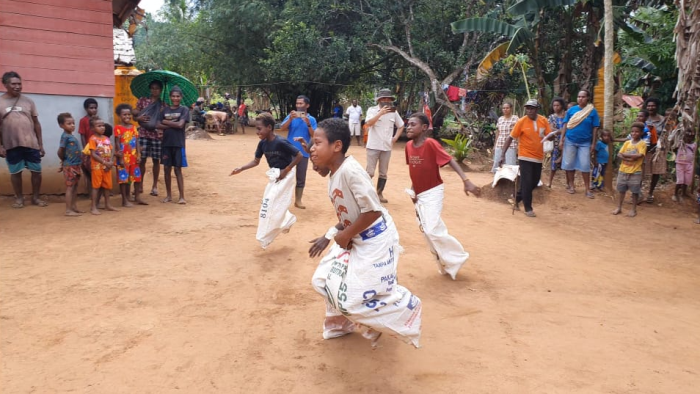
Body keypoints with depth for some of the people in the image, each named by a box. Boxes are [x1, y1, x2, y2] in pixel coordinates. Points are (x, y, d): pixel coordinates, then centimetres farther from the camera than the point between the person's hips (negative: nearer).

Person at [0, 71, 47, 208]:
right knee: (15, 172, 8)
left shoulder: (28, 101, 5)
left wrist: (41, 144, 5)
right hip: (11, 145, -1)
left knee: (36, 171, 4)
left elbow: (36, 123, 8)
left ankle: (35, 197, 18)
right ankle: (19, 198, 22)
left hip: (31, 144, 1)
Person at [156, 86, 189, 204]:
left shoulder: (184, 109, -2)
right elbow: (158, 125, 1)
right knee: (167, 169, 7)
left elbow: (180, 124, -15)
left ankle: (182, 196, 1)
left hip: (178, 144, -4)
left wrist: (166, 122, -6)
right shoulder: (165, 109, 9)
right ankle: (169, 195, 17)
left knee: (177, 169, -3)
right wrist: (173, 125, -11)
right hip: (166, 143, 4)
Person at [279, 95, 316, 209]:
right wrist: (290, 119, -22)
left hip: (303, 152, 1)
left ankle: (298, 200, 17)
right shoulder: (291, 116, 1)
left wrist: (308, 124, -20)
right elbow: (282, 128, -9)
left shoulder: (311, 119, 2)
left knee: (301, 177, 8)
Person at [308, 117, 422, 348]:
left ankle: (407, 309, 14)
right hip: (354, 240, 9)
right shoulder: (334, 175, 4)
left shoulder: (350, 171, -25)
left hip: (375, 242, -9)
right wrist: (331, 235, 3)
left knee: (352, 300, -7)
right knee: (323, 281, 13)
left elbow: (373, 211, -28)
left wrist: (345, 234, -18)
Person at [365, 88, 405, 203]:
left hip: (387, 147, 4)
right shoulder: (372, 110, -4)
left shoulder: (393, 112, 7)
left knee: (383, 173, 10)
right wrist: (380, 113, -27)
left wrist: (395, 137, 4)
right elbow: (368, 123, -20)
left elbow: (401, 126, 19)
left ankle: (379, 194, 21)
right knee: (370, 172, -3)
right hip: (373, 146, -4)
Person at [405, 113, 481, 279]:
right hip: (419, 194, 8)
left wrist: (466, 180, -33)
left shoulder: (431, 144, -20)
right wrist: (413, 188, 2)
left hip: (433, 192, -7)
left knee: (432, 230, -14)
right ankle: (446, 263, 26)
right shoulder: (409, 146, 0)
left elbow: (450, 161, -24)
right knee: (426, 230, 11)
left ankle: (457, 257, 8)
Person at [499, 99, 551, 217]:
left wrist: (547, 137, -22)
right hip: (525, 157, -5)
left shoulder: (543, 120, -1)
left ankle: (517, 197, 34)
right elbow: (510, 138, -10)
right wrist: (503, 155, -17)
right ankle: (528, 209, 6)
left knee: (534, 182, 13)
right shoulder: (521, 122, -11)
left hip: (538, 157, 5)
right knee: (527, 183, -5)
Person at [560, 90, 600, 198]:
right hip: (570, 141, 2)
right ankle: (570, 185, 20)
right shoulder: (571, 110, 1)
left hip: (585, 142, -2)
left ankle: (587, 189, 4)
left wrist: (593, 144, -5)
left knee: (585, 165, -1)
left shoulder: (592, 111, -4)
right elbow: (566, 125, 3)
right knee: (569, 164, 7)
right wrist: (561, 140, -1)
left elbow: (595, 129, -2)